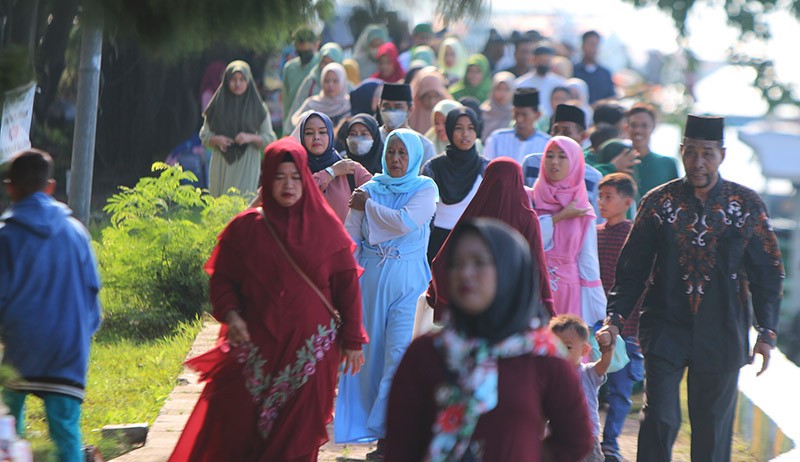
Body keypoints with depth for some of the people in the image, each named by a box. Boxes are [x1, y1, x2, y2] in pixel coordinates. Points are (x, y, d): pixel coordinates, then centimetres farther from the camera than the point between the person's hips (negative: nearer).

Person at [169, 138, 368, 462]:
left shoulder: (326, 227, 3)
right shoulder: (246, 228, 3)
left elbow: (347, 285, 5)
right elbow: (222, 278, 7)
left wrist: (353, 340, 3)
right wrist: (230, 313, -12)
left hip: (310, 349, 0)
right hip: (256, 347, 0)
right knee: (234, 435, -5)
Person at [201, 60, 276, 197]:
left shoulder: (257, 107, 4)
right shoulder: (218, 105, 8)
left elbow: (269, 138, 4)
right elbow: (204, 135, 10)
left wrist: (251, 138, -14)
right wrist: (216, 140, -11)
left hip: (246, 165, -2)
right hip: (221, 164, 2)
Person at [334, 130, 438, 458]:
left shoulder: (425, 190, 0)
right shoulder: (370, 189, 8)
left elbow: (405, 222, -18)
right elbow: (351, 238, 8)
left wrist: (368, 205, -6)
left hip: (407, 282, -3)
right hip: (370, 280, 3)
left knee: (399, 354, -11)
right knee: (371, 354, 4)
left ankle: (390, 434, -10)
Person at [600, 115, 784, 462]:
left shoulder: (748, 205, -1)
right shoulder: (658, 202, 0)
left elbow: (768, 273, 3)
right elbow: (632, 267, 4)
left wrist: (766, 333, -3)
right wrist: (615, 318, -6)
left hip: (721, 335, 0)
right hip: (666, 326, 0)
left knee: (713, 426, 7)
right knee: (659, 419, -9)